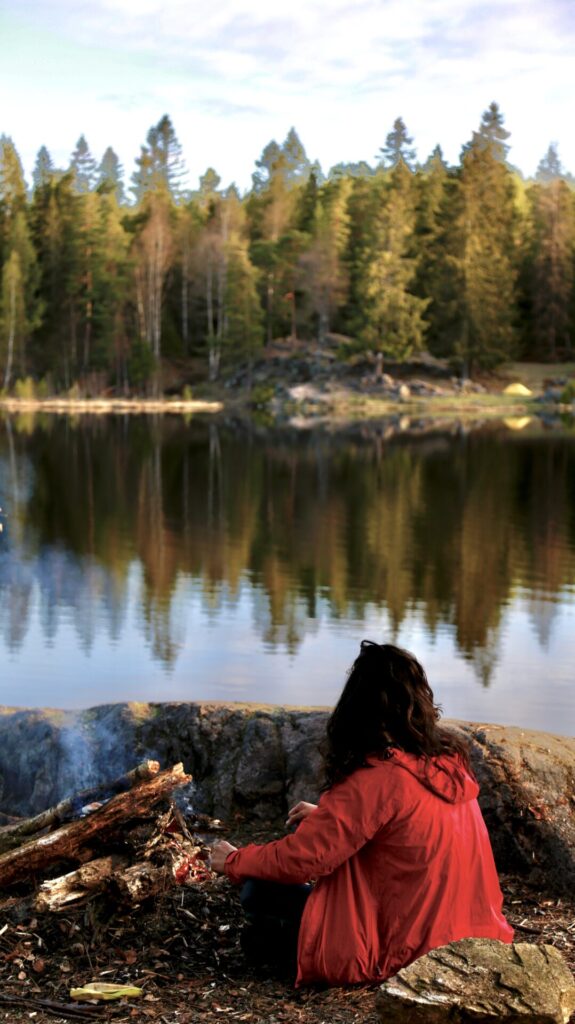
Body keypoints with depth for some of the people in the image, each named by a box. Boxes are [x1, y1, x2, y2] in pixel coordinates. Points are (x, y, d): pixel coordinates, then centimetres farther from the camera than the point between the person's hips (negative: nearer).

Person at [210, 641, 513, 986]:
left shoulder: (377, 779, -21)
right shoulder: (450, 757, 2)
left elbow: (302, 858, -16)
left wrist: (233, 862, 1)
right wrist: (327, 815, 27)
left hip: (408, 951, -8)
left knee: (260, 891, -6)